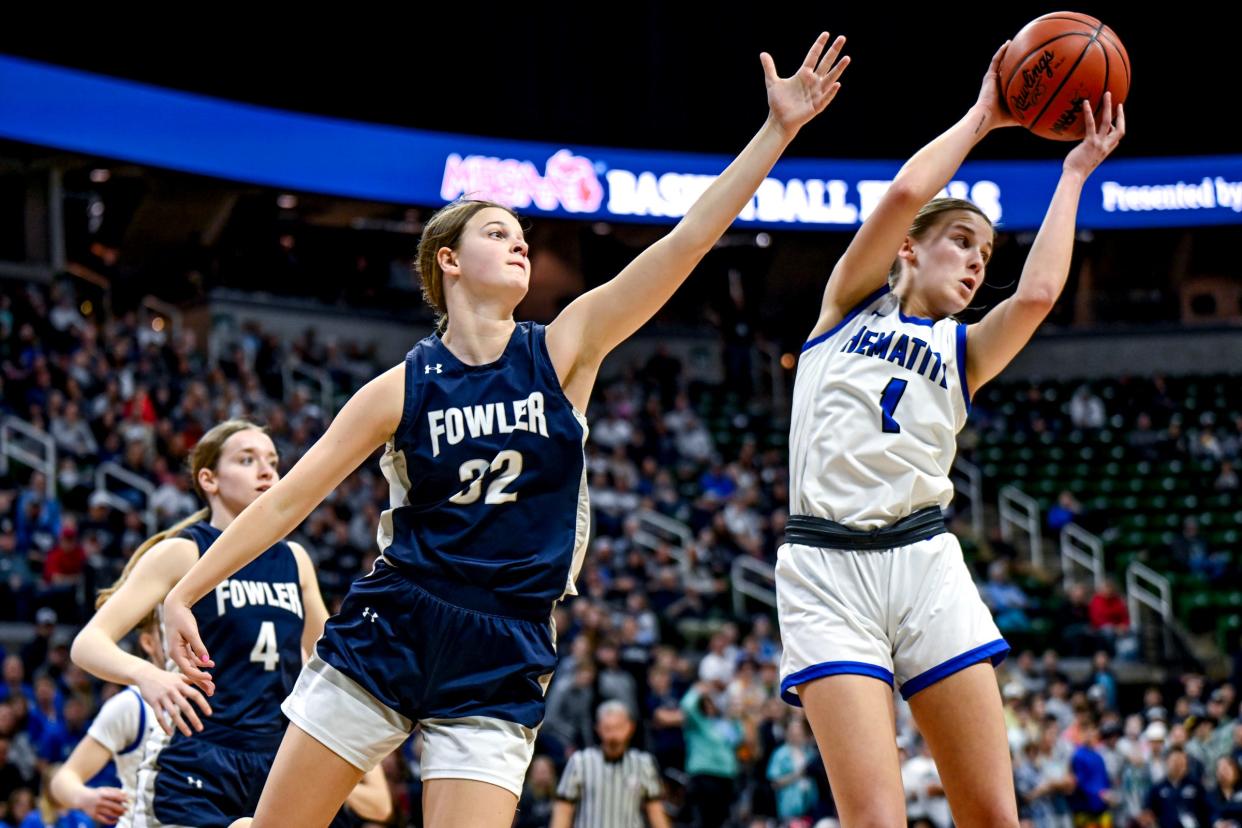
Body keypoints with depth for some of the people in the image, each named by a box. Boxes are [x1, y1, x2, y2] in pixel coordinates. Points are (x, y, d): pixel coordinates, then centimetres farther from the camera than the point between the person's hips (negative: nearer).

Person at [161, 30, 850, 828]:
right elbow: (286, 500, 1)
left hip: (501, 667, 0)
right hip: (387, 639, 0)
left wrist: (778, 128, -11)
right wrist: (185, 592, -3)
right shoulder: (400, 389, -1)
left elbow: (687, 241, -5)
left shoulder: (564, 352, 1)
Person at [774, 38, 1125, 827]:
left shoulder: (963, 351, 19)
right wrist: (981, 117, 8)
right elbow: (904, 193, -3)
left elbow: (1038, 293, -2)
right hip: (826, 564, -3)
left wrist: (1075, 172, 8)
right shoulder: (852, 301, 13)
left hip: (926, 562, 3)